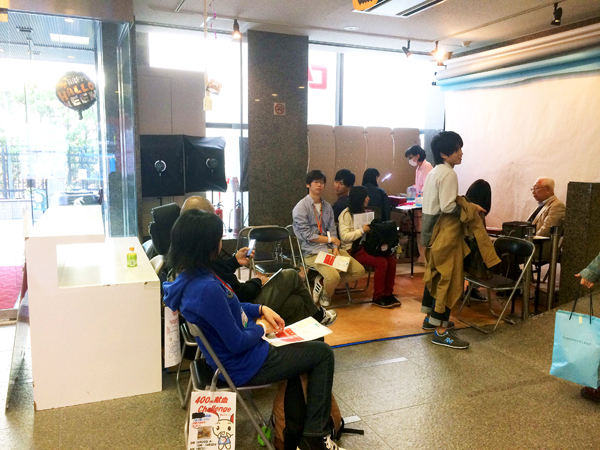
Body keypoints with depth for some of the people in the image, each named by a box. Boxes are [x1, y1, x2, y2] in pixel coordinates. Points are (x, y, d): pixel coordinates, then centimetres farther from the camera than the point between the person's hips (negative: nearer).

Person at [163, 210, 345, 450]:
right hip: (244, 366, -9)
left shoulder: (190, 277, -4)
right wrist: (261, 329, -8)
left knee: (303, 346, 24)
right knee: (323, 353, 2)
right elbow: (237, 343, -27)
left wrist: (261, 309, 3)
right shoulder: (207, 289, -34)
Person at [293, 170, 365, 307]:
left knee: (359, 270, -6)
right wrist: (331, 239, -5)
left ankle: (322, 281, 4)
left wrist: (335, 248, -7)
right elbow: (307, 235, -11)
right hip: (313, 253, -7)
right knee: (333, 276, -29)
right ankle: (326, 294, 6)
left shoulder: (327, 206, 14)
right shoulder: (301, 208, -6)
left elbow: (332, 230, 11)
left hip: (330, 249, 7)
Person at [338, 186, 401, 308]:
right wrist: (362, 230, -20)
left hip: (365, 245, 8)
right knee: (381, 262, -26)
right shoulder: (346, 214, -7)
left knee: (391, 259, -15)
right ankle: (378, 297, -12)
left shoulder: (363, 212, 19)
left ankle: (388, 294, -5)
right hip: (353, 250, -8)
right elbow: (344, 236, -15)